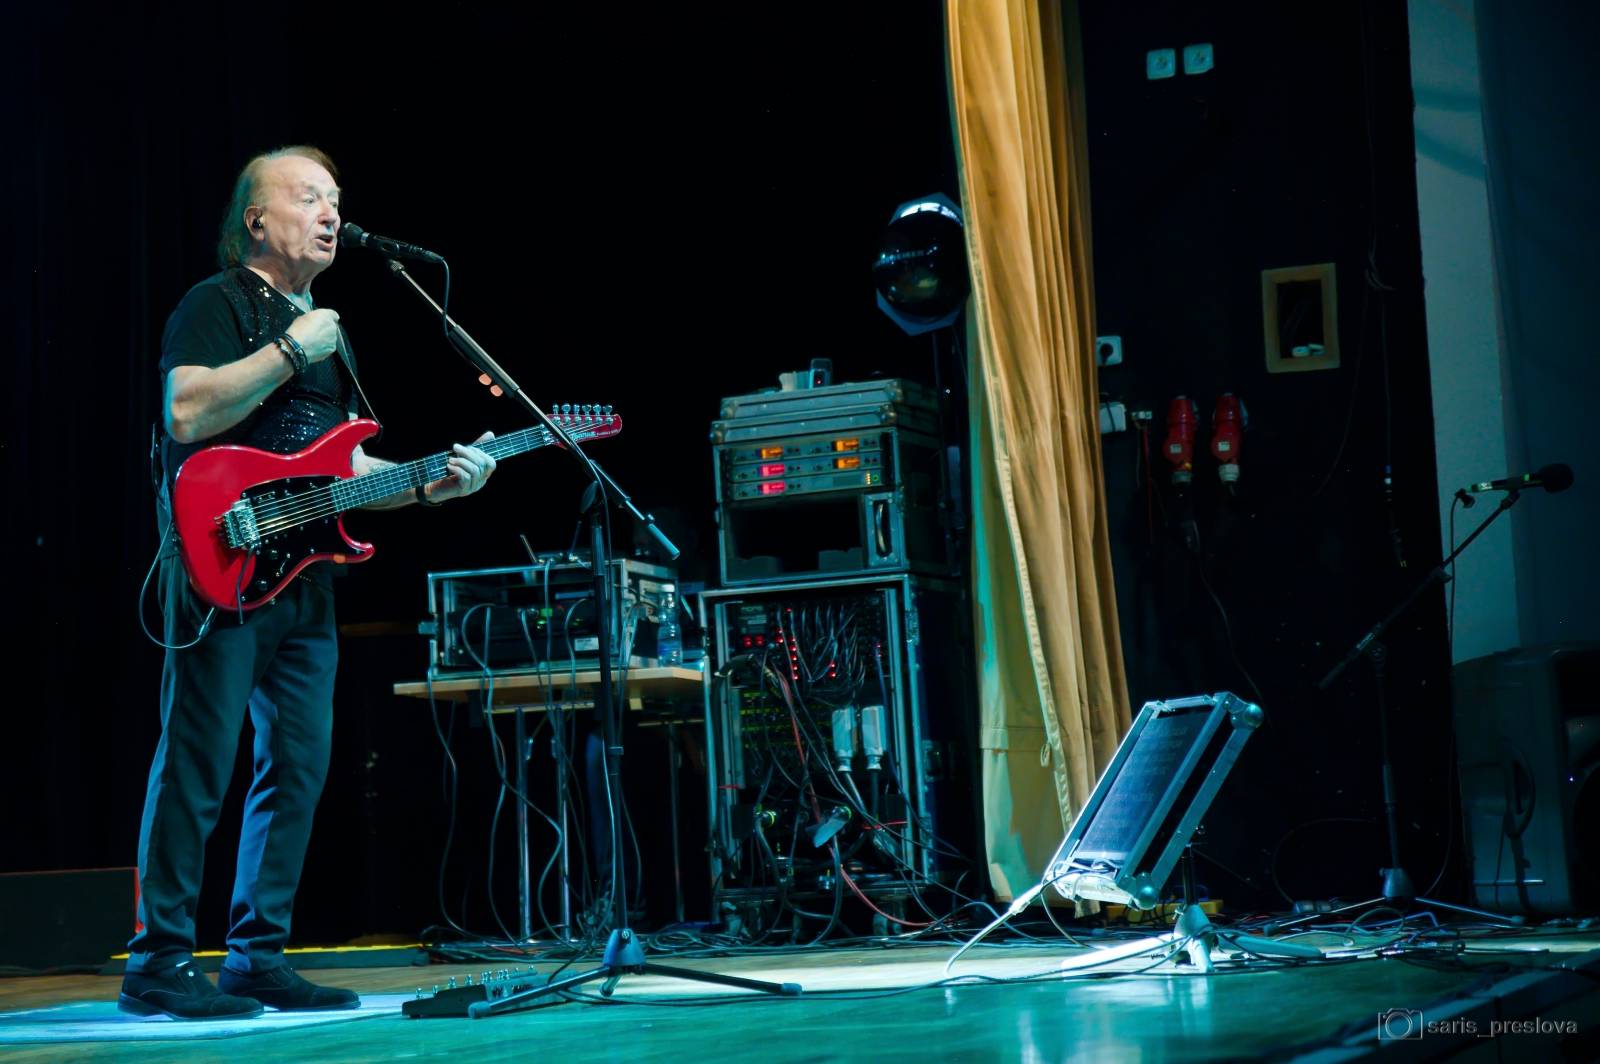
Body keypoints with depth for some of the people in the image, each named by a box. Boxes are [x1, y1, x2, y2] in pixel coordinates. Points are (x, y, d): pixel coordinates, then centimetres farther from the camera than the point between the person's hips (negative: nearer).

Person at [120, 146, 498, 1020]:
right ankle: (160, 964, -2)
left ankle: (258, 957, 14)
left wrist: (429, 483, 8)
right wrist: (291, 351, -17)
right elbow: (186, 414, -19)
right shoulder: (218, 304, -3)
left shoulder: (325, 331, 23)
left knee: (299, 769, 7)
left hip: (304, 580, 9)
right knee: (197, 767, -8)